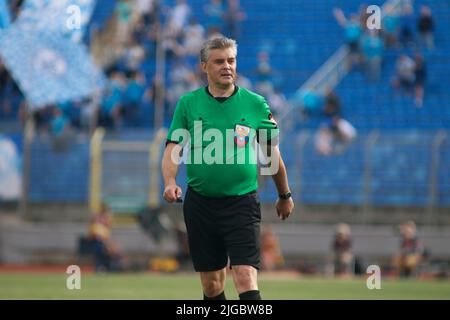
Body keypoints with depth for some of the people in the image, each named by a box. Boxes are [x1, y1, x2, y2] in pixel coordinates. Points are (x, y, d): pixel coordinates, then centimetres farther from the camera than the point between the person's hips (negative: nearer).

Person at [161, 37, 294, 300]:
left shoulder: (255, 103, 2)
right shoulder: (188, 103, 3)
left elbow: (272, 153, 13)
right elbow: (173, 149, -1)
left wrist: (285, 195, 21)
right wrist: (170, 182, -21)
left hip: (243, 202, -2)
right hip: (200, 204, 2)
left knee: (246, 278, -15)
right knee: (211, 285, 7)